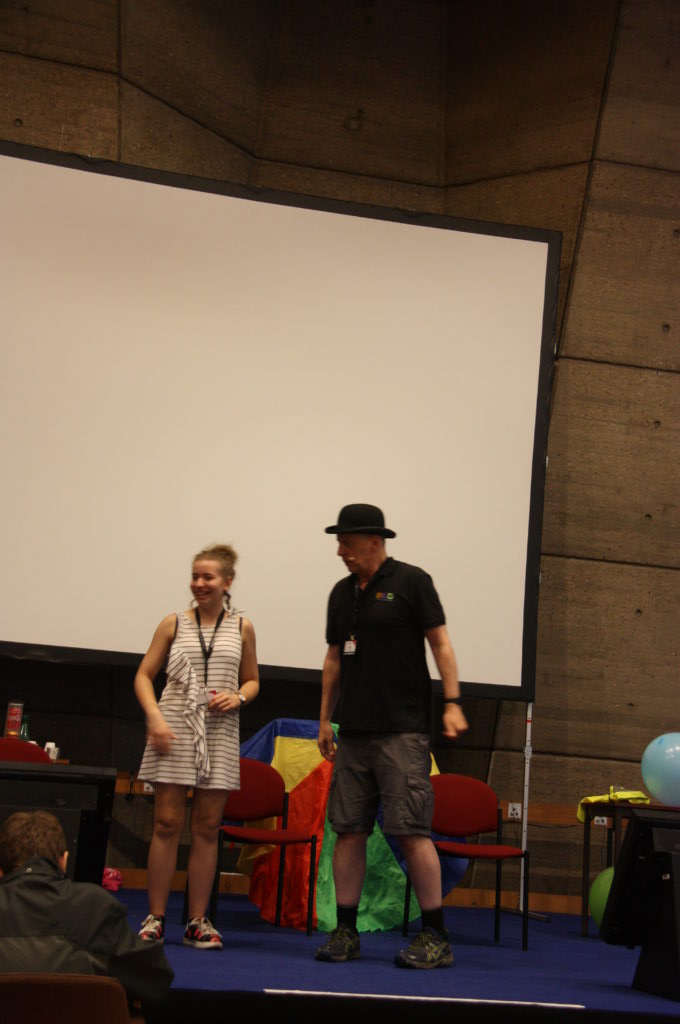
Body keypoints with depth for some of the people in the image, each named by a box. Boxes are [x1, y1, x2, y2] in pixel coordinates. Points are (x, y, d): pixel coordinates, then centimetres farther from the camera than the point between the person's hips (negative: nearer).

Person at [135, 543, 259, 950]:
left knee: (207, 827, 4)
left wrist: (238, 697, -6)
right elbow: (144, 676, 5)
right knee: (167, 823, -1)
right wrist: (154, 717, -10)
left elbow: (252, 681, 16)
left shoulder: (241, 628, 8)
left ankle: (198, 922, 10)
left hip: (219, 733, 1)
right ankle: (155, 918, 6)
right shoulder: (174, 623, 5)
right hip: (174, 729, -1)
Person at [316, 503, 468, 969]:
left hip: (402, 730, -6)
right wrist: (325, 720, 19)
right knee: (349, 830, 5)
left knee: (412, 831, -8)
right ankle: (346, 933, 11)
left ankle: (436, 936, -3)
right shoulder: (342, 593, 16)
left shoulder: (410, 581, -2)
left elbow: (440, 643, -4)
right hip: (352, 732, 6)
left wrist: (453, 703, -12)